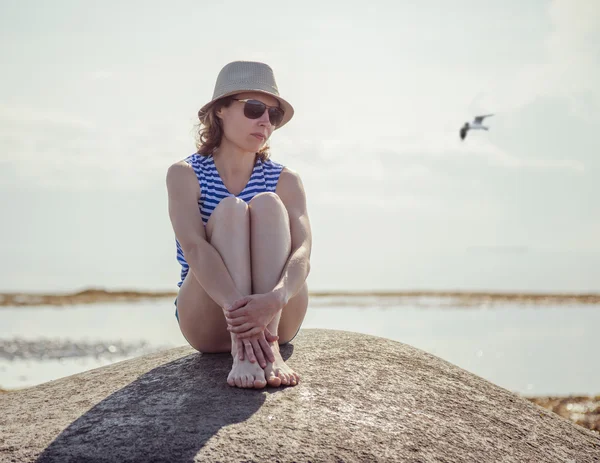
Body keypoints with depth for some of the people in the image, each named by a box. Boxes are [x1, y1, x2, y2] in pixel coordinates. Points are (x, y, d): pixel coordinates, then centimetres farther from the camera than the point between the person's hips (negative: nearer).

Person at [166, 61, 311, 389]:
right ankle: (241, 352, -41)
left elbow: (302, 254, -16)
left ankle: (271, 350, -38)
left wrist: (274, 299, -41)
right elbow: (194, 248, -22)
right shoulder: (185, 175, -3)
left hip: (277, 319, 2)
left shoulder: (285, 181, 1)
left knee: (267, 204, -20)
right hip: (208, 325, -1)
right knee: (230, 209, -23)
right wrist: (238, 309, -41)